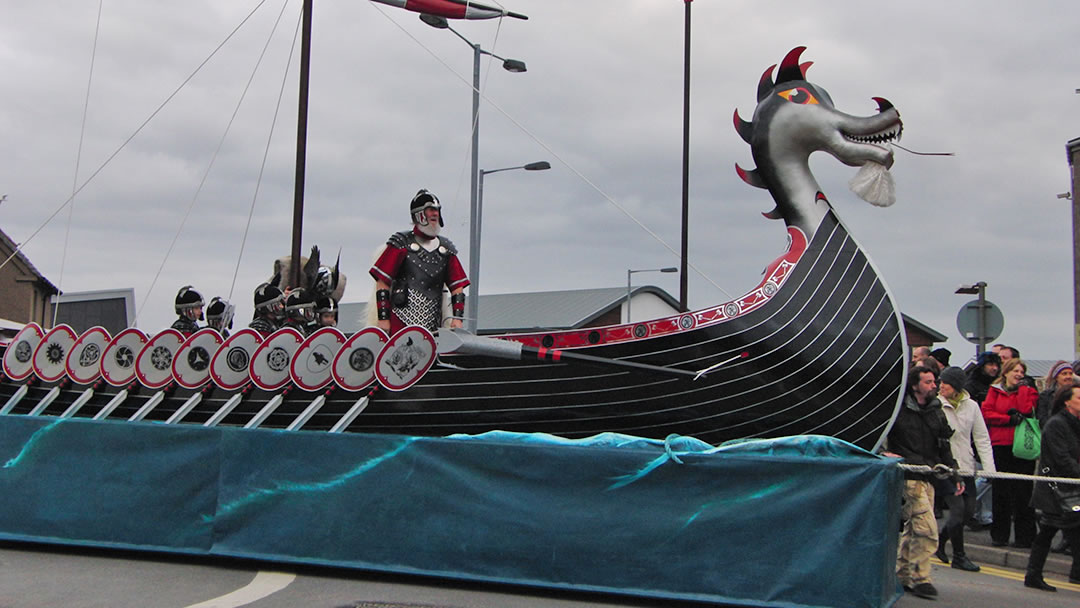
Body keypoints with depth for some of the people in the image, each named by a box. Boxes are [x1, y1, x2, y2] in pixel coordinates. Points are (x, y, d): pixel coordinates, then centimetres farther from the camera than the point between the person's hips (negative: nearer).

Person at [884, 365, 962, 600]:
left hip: (927, 477, 7)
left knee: (913, 528, 12)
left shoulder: (935, 411, 13)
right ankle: (919, 578, -2)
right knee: (927, 529, -12)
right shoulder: (898, 409, -9)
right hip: (910, 476, -7)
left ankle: (901, 574, 22)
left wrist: (955, 475, 16)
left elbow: (944, 447, 19)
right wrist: (886, 453, -12)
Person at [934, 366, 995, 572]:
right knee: (957, 509, -9)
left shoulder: (971, 406, 3)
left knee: (969, 511, 8)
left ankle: (940, 540, 31)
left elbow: (982, 439, 7)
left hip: (966, 466, 5)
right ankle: (959, 556, 7)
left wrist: (989, 468, 0)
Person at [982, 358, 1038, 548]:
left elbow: (1026, 410, -9)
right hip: (1000, 445, 1)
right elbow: (986, 413, 0)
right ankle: (999, 534, 13)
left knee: (1022, 491, -3)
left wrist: (1021, 387, -2)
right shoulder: (995, 391, 12)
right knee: (1000, 491, 5)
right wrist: (1010, 419, -10)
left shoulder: (1028, 391, 10)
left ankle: (1025, 537, 2)